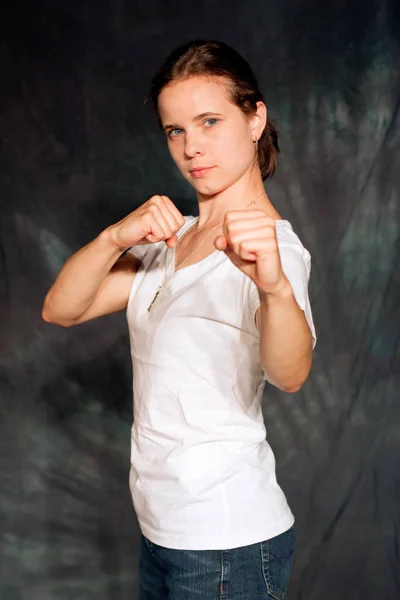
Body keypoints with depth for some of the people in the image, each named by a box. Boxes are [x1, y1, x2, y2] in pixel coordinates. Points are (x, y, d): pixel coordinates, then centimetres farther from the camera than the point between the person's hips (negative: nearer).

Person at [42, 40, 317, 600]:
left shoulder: (271, 245, -17)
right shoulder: (169, 239, 7)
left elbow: (289, 374, -37)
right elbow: (59, 310, -3)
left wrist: (274, 285, -57)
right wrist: (115, 238, -21)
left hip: (227, 539, -7)